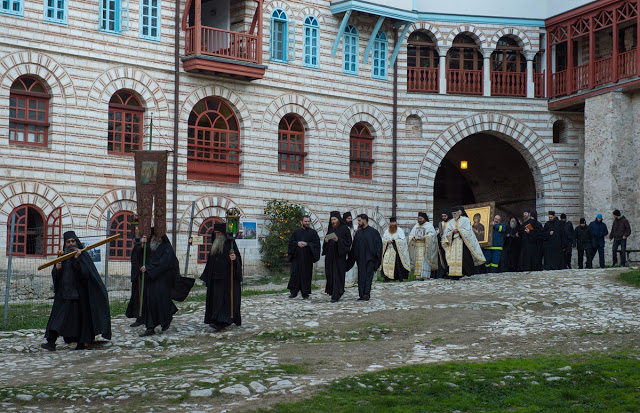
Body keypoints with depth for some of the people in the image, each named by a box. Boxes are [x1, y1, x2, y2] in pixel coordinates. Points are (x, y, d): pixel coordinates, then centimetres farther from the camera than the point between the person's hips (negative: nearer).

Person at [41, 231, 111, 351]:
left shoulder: (83, 255, -1)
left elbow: (85, 272, -16)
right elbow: (55, 276, 11)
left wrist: (77, 259, -23)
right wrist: (57, 269, -10)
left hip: (79, 292, -3)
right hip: (64, 292, 4)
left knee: (80, 316, 3)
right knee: (58, 316, -6)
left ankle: (83, 341, 16)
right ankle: (51, 342, -13)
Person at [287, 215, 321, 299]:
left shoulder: (313, 232, 4)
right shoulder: (296, 232, 11)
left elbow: (317, 244, -3)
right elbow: (291, 241, 8)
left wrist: (306, 244, -15)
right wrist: (297, 243, -12)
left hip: (307, 257, -2)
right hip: (297, 257, 2)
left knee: (306, 275, 0)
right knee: (295, 273, -3)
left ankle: (305, 293, 7)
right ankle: (294, 292, 6)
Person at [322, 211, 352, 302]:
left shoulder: (344, 229, -3)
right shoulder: (330, 229, 15)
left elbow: (348, 241, -7)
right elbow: (327, 240, 21)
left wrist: (338, 240, -20)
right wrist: (326, 241, -2)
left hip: (339, 255, -6)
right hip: (330, 255, 6)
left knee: (338, 274, -8)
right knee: (330, 274, 5)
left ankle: (336, 296, -9)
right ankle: (332, 291, 20)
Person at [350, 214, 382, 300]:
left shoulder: (373, 232, -3)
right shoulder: (358, 232, 12)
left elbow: (379, 244, -4)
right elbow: (354, 245, 14)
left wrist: (376, 256, -11)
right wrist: (354, 256, 5)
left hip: (370, 258, -5)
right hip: (360, 259, 5)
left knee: (368, 277, -7)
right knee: (361, 277, 4)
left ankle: (367, 294, -10)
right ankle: (362, 295, 6)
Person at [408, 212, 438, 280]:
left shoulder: (429, 225, 3)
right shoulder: (416, 226, 19)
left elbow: (432, 234, -10)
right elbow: (411, 234, 18)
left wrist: (424, 237, -23)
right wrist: (412, 237, -5)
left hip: (425, 246, -5)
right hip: (417, 246, 5)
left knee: (424, 261, -12)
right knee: (418, 261, -1)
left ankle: (424, 275, -16)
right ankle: (418, 276, -2)